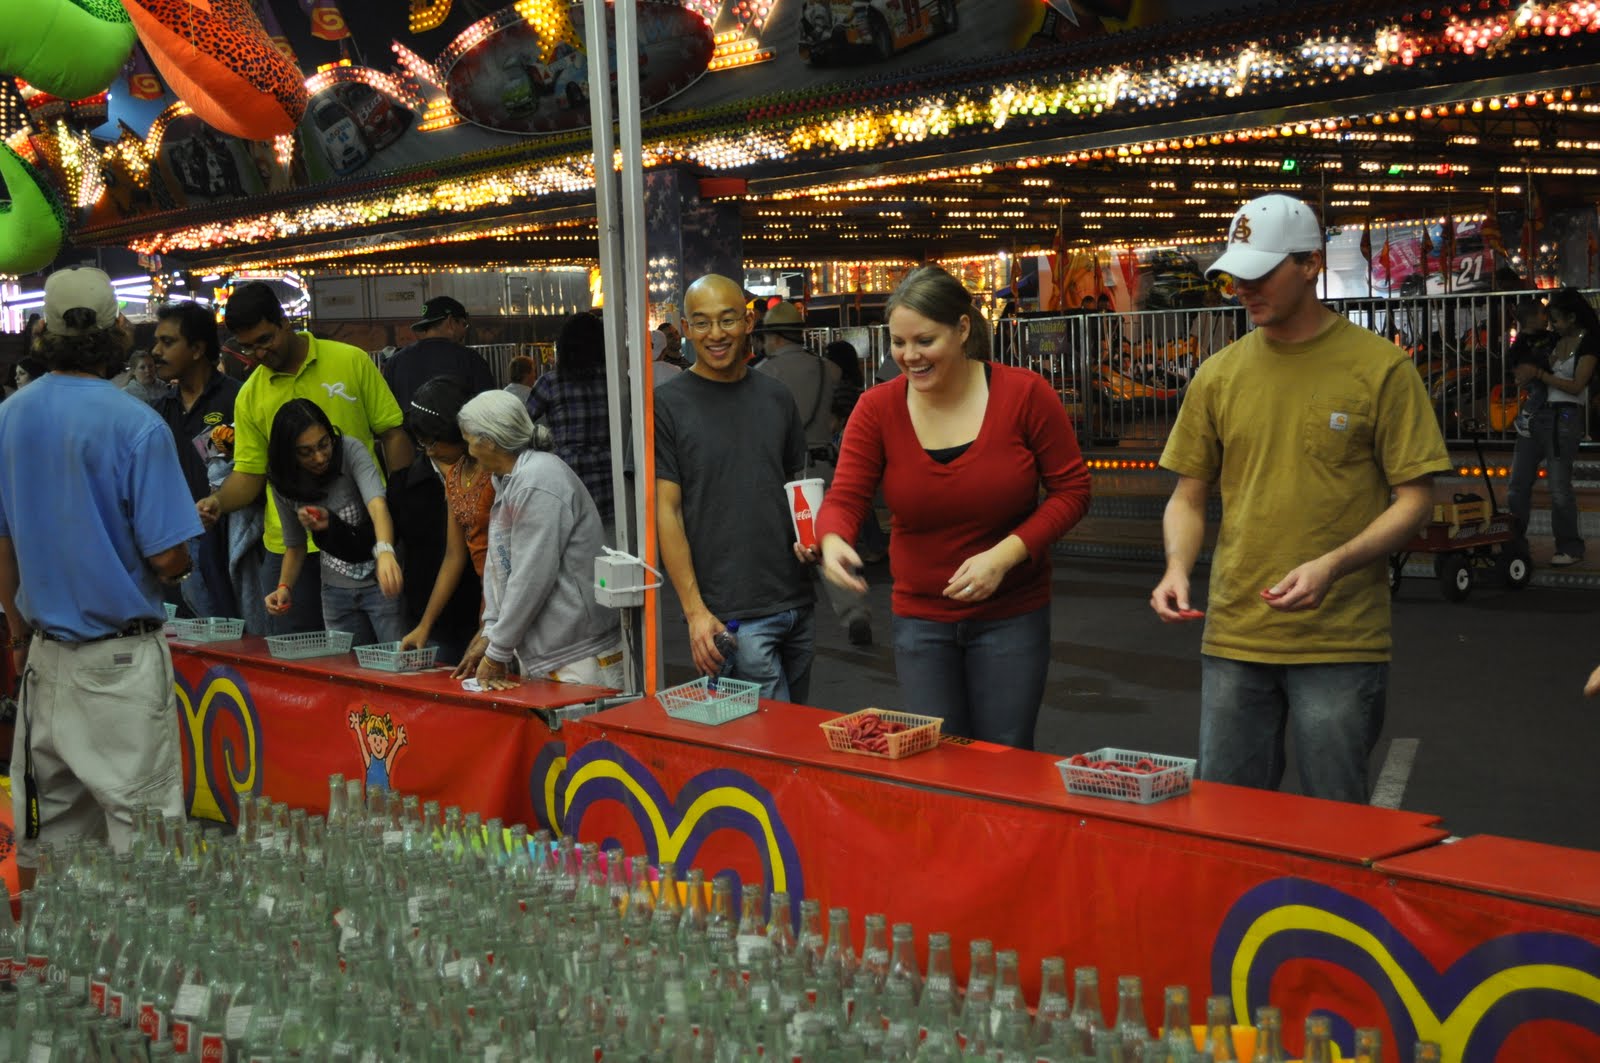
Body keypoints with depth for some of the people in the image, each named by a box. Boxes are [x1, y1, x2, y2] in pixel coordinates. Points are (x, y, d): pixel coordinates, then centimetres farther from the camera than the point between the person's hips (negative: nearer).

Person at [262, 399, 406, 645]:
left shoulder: (350, 451, -19)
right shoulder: (282, 483, -5)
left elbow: (377, 504, -36)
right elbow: (295, 545, 8)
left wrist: (385, 552, -54)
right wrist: (285, 587, -10)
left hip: (380, 579, -4)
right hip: (337, 588, 4)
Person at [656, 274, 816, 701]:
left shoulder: (776, 397, 11)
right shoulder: (667, 405, -4)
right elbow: (666, 511, -7)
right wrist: (695, 611, -13)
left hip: (796, 602, 6)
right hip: (729, 613, -5)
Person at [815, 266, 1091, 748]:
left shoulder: (1025, 393, -11)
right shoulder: (877, 409, -6)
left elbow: (1071, 489, -7)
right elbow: (845, 497, -8)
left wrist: (1005, 554, -19)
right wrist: (833, 541, -32)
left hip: (1011, 615, -2)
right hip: (919, 616, 2)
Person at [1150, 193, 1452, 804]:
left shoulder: (1381, 368, -3)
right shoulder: (1218, 375, 8)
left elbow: (1415, 499, -4)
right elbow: (1188, 496, 13)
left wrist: (1332, 566, -19)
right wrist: (1177, 568, -7)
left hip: (1341, 644, -3)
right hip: (1232, 637, 4)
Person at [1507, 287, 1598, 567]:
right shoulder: (1555, 339, 12)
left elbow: (1575, 386, -14)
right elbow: (1524, 373, 20)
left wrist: (1538, 373, -12)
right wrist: (1524, 374, -2)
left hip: (1564, 418, -7)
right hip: (1536, 414, 7)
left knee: (1559, 487, -3)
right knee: (1518, 484, 5)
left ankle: (1570, 548, 9)